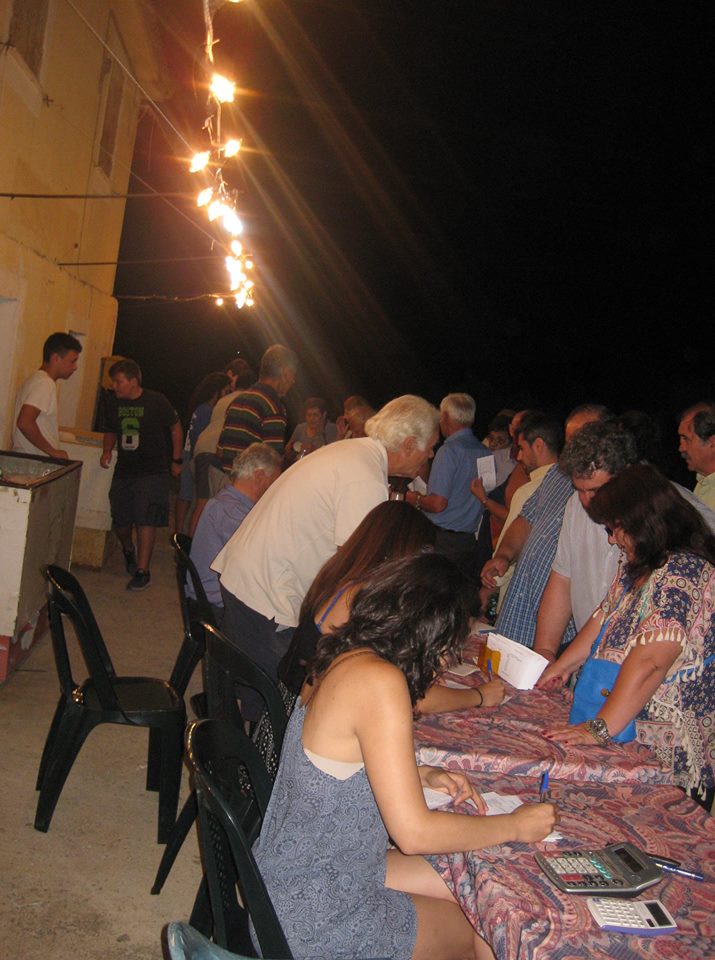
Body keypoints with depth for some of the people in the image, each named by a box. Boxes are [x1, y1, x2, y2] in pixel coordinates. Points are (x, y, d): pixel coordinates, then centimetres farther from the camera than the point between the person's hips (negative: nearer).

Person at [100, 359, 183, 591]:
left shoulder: (156, 401, -10)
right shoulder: (115, 404, 5)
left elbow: (175, 428, 2)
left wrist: (176, 460, 3)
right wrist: (107, 450, 0)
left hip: (152, 470, -5)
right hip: (124, 470, 5)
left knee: (145, 520, -11)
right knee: (120, 521, 7)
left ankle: (143, 570, -4)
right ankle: (128, 550, 39)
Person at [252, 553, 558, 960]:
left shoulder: (344, 659, 0)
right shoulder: (380, 680, -27)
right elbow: (414, 832, -25)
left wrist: (423, 776, 5)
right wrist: (516, 826, -11)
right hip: (317, 919, -8)